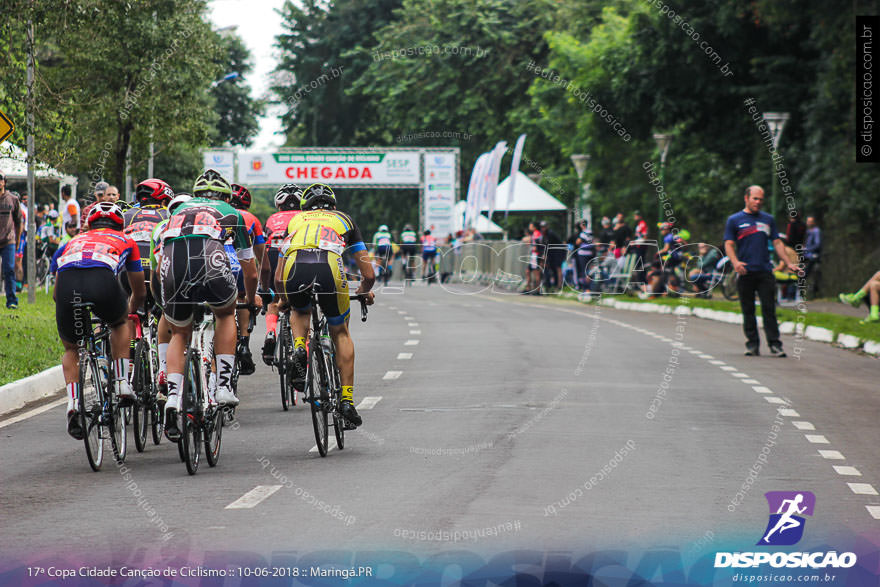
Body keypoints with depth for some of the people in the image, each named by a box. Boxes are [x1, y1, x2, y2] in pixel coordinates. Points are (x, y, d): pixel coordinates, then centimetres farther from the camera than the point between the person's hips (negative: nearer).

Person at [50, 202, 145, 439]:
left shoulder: (73, 241, 40)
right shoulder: (125, 241, 37)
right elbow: (139, 292, 45)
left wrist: (70, 306, 62)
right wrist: (130, 311, 66)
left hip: (67, 286, 1)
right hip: (102, 280, -1)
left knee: (71, 349, 25)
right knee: (120, 323, 33)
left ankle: (73, 402, 4)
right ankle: (121, 383, 23)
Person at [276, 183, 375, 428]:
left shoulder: (295, 220, 37)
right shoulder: (343, 219, 34)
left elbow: (278, 277, 37)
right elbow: (369, 274, 33)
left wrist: (284, 299, 57)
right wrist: (365, 291, 55)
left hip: (295, 267, 1)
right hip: (329, 267, -1)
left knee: (300, 313, 36)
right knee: (341, 333, 22)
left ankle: (299, 347, 5)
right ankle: (347, 399, 14)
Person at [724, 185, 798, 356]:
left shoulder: (768, 219, 15)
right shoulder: (734, 220, 7)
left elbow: (777, 243, 18)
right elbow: (729, 244, 1)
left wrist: (789, 263, 9)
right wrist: (735, 262, -17)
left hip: (765, 271, 1)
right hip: (745, 272, -1)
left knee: (769, 309, -4)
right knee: (748, 311, 2)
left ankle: (775, 344, -6)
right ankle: (752, 344, 8)